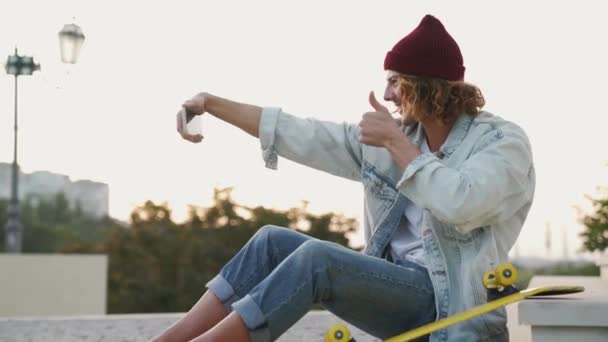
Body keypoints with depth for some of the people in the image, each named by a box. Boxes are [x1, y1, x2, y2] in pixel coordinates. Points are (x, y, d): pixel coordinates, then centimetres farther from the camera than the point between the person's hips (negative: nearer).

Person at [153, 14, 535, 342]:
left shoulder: (504, 141, -8)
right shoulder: (392, 136, 10)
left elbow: (460, 206, -28)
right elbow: (302, 134, 8)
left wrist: (397, 143, -18)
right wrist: (212, 103, 5)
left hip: (449, 304, -7)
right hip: (394, 285, 7)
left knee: (316, 257, -27)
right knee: (274, 241, -7)